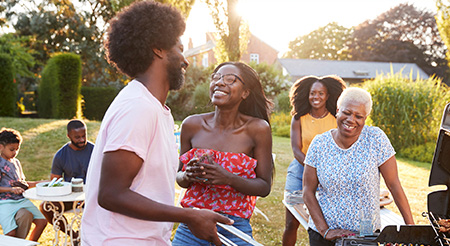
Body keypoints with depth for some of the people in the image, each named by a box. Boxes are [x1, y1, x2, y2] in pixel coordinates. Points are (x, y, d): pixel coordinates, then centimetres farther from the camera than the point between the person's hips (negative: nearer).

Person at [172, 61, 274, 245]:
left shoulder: (257, 129, -9)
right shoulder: (192, 125, -2)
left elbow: (265, 186, -5)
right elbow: (179, 177, 9)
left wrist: (229, 179, -22)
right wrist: (188, 176, -14)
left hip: (234, 229, -2)